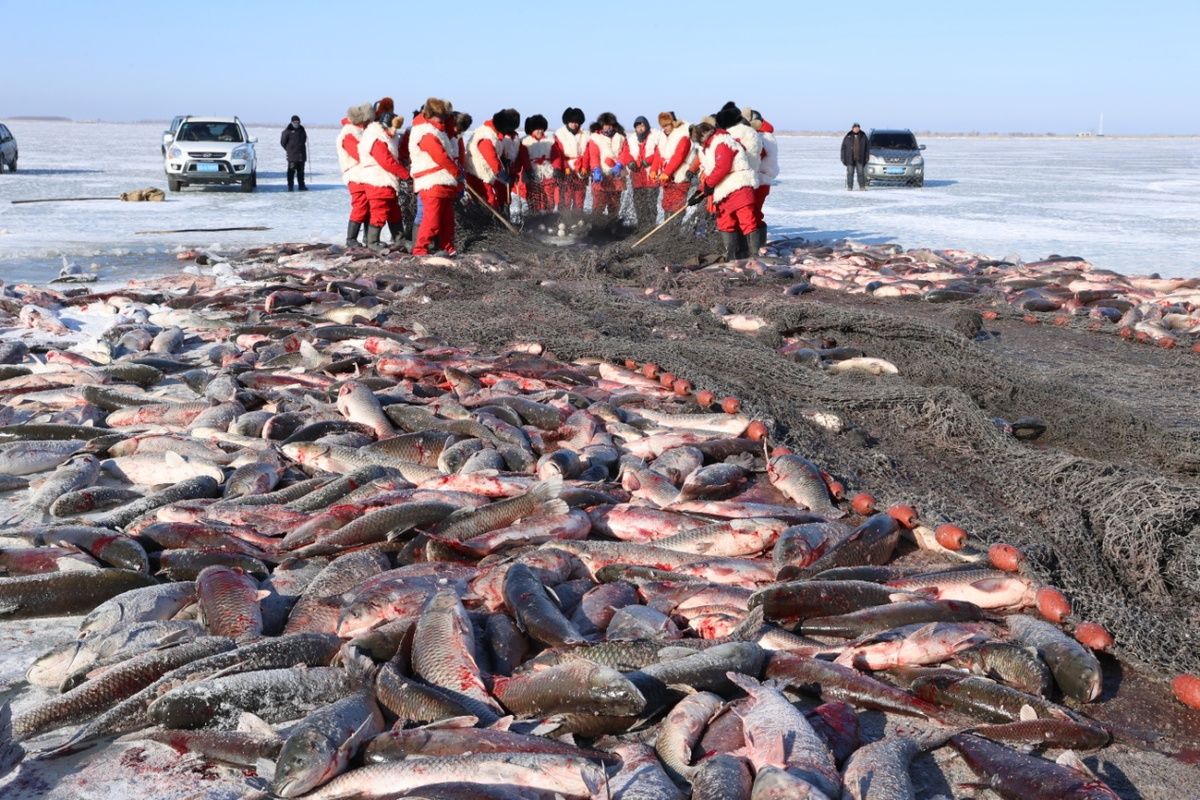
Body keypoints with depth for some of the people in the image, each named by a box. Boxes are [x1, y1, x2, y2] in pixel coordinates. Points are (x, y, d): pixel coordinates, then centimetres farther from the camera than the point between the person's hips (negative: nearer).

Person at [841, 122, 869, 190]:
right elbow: (843, 148, 4)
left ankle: (862, 187, 4)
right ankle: (849, 187, 4)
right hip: (850, 159, -1)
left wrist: (867, 157, 3)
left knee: (861, 173, 0)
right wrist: (843, 158, -1)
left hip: (860, 159, 1)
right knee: (850, 173, -1)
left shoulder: (863, 136, 5)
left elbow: (867, 147, 9)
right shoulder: (848, 137, 2)